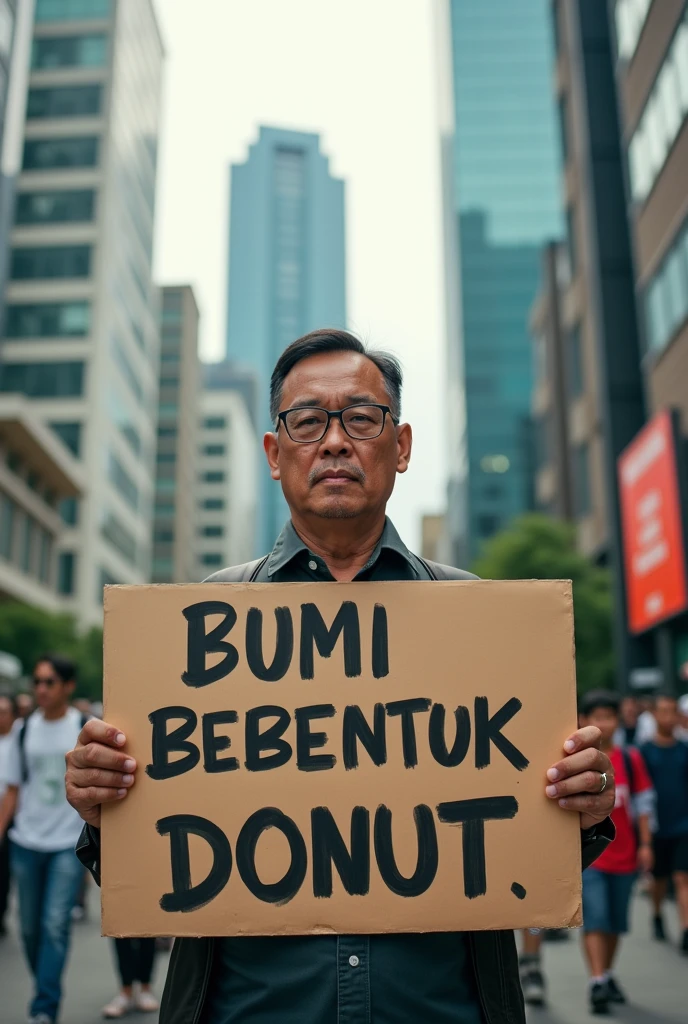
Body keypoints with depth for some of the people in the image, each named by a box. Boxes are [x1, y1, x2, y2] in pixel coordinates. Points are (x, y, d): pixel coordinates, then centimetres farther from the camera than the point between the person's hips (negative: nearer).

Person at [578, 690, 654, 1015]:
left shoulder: (630, 759, 4)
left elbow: (643, 802, 7)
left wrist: (645, 844, 3)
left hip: (624, 853, 3)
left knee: (617, 921, 13)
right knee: (594, 919, -11)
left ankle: (608, 975, 29)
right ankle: (597, 983, -9)